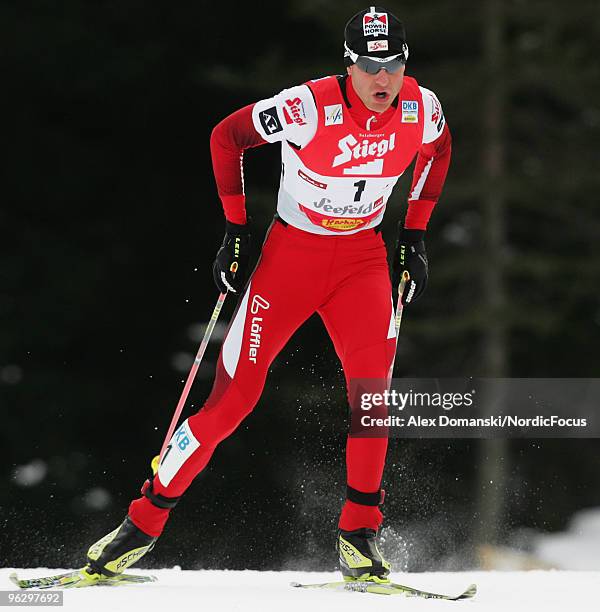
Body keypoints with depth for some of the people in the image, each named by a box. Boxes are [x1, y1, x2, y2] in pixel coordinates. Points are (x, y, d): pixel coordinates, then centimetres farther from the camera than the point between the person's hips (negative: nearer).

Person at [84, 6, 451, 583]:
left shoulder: (421, 108, -11)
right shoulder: (309, 107, -24)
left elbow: (437, 151, 14)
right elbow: (226, 136, -10)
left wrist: (415, 235, 10)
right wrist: (235, 231, -9)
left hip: (362, 258, 3)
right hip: (291, 251, -3)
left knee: (373, 383, -20)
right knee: (234, 396, -5)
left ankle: (358, 535, -8)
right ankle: (143, 523, 7)